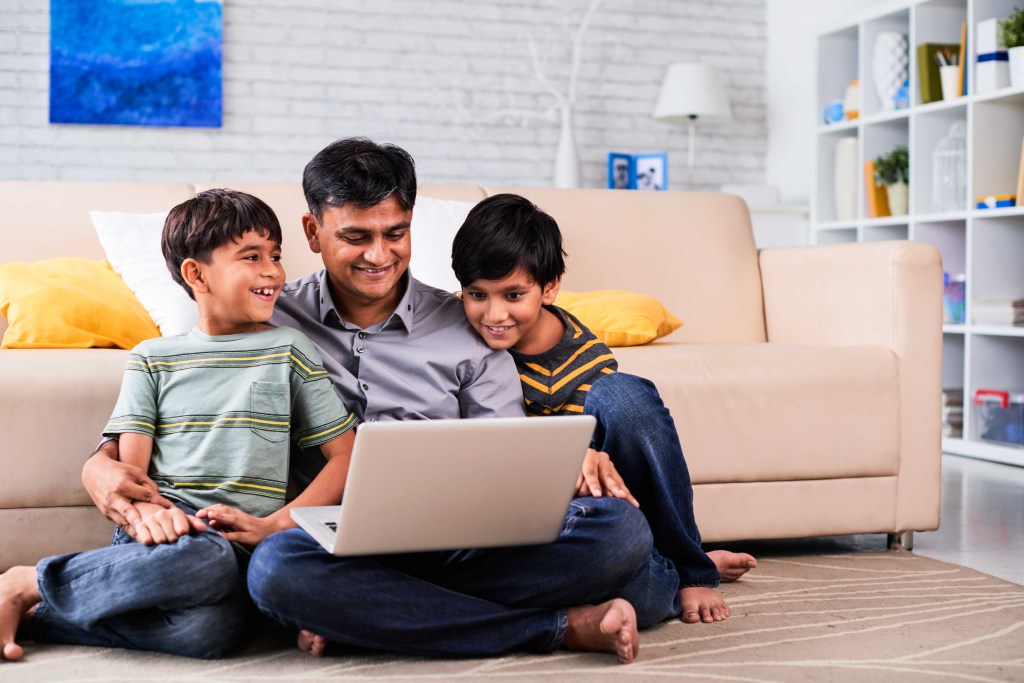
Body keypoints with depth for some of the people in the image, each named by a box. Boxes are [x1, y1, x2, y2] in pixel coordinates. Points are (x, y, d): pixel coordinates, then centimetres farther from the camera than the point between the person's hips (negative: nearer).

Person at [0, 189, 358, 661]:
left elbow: (346, 455, 7)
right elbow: (129, 465, 6)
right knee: (199, 556, -39)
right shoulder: (152, 358, 15)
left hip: (239, 548, 1)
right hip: (162, 530, 0)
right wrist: (147, 511, -18)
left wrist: (273, 525, -6)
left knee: (207, 630, -36)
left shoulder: (288, 351, 13)